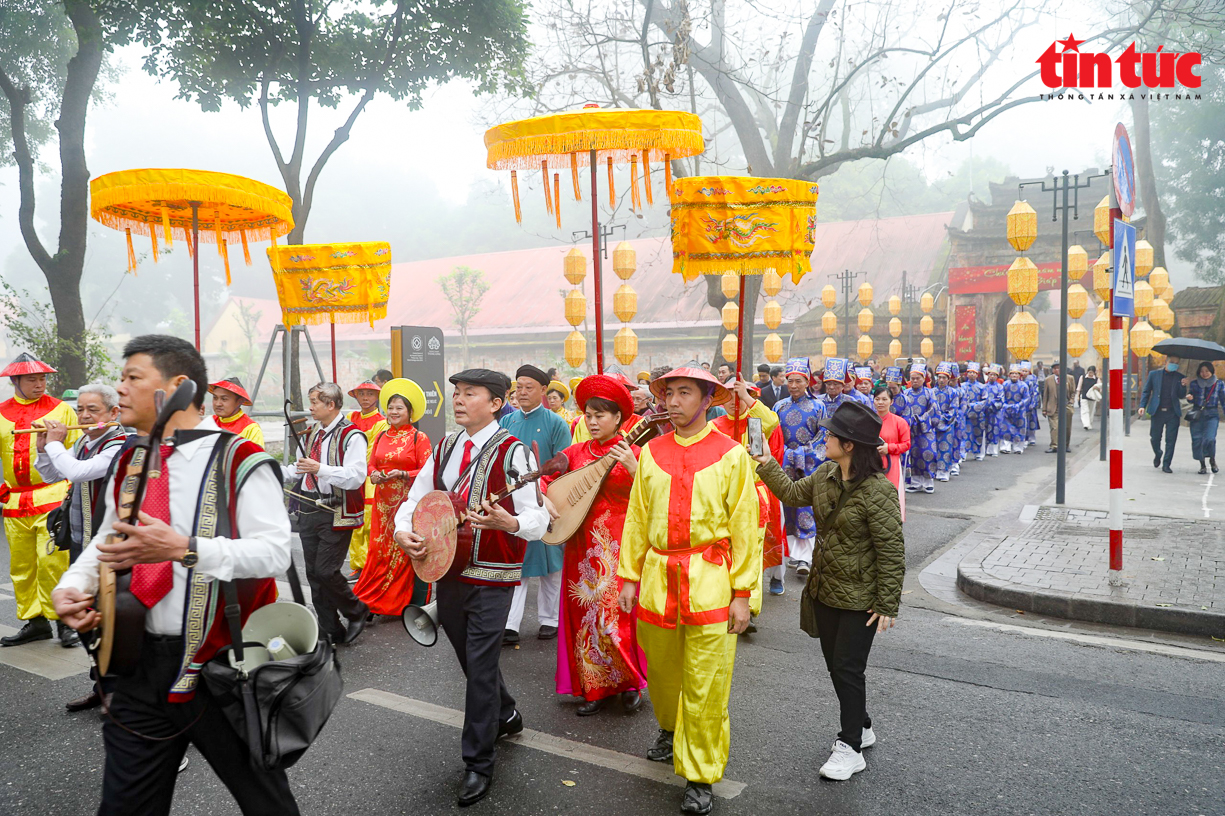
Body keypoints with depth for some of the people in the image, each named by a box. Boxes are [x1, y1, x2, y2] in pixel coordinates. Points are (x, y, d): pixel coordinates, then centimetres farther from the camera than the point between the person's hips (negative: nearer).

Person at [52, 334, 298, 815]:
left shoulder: (238, 460, -13)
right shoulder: (129, 464, 9)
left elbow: (275, 552, -21)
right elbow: (108, 540, 20)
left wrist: (184, 549, -31)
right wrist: (71, 585, 1)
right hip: (140, 663, 6)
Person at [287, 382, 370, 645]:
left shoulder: (351, 436, -13)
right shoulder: (313, 433, 15)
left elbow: (356, 477, -22)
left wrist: (320, 469, -30)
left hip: (335, 515, -8)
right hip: (308, 512, 8)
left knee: (326, 571, -8)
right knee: (313, 573, 10)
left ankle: (357, 611, 18)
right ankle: (330, 630, 21)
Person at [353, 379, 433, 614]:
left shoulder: (419, 438, -4)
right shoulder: (381, 436, 12)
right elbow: (370, 462, 16)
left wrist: (403, 474, -21)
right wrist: (373, 474, -6)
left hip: (409, 500, -5)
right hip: (384, 500, 5)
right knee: (380, 548, 6)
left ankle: (416, 604, 7)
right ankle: (375, 603, 17)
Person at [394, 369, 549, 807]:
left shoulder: (512, 452, -13)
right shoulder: (445, 448, 8)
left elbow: (539, 520, -19)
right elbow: (415, 499, 15)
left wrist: (506, 521, -39)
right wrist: (402, 530, -6)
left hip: (491, 577, -6)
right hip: (447, 570, 7)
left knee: (480, 667, -2)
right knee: (471, 659, 20)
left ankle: (478, 764, 14)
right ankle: (505, 716, 45)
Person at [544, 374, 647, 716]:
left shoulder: (632, 453, -4)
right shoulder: (575, 452, 6)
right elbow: (543, 479, 8)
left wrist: (632, 467, -27)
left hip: (620, 545, -4)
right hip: (582, 544, 4)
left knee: (617, 613, -5)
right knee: (585, 613, 8)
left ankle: (630, 683, 16)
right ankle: (596, 688, 20)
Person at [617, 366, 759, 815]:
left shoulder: (731, 454, -5)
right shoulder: (651, 452, 3)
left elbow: (744, 526, -4)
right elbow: (637, 519, 8)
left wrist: (742, 593, -5)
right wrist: (629, 576, 8)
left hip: (710, 582, -3)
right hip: (657, 577, 3)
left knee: (705, 688, 3)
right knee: (662, 671, 19)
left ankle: (700, 776, 21)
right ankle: (669, 729, 49)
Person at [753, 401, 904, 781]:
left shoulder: (878, 491, -23)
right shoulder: (825, 475, 0)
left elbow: (891, 552, -19)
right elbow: (793, 493, 19)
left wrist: (888, 605, -16)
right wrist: (766, 464, 13)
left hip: (860, 598, -7)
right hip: (826, 589, 8)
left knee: (847, 668, 1)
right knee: (835, 665, 17)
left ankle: (850, 748, 17)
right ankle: (862, 727, 38)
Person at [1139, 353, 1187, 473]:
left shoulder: (1180, 377, 8)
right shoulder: (1154, 374, 5)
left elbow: (1181, 396, 7)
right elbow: (1146, 391, 8)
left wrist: (1183, 386, -12)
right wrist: (1142, 406, -4)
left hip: (1173, 413, 1)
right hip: (1157, 412, 0)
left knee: (1171, 440, -2)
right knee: (1155, 438, 5)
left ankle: (1166, 465, 7)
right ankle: (1157, 455, 35)